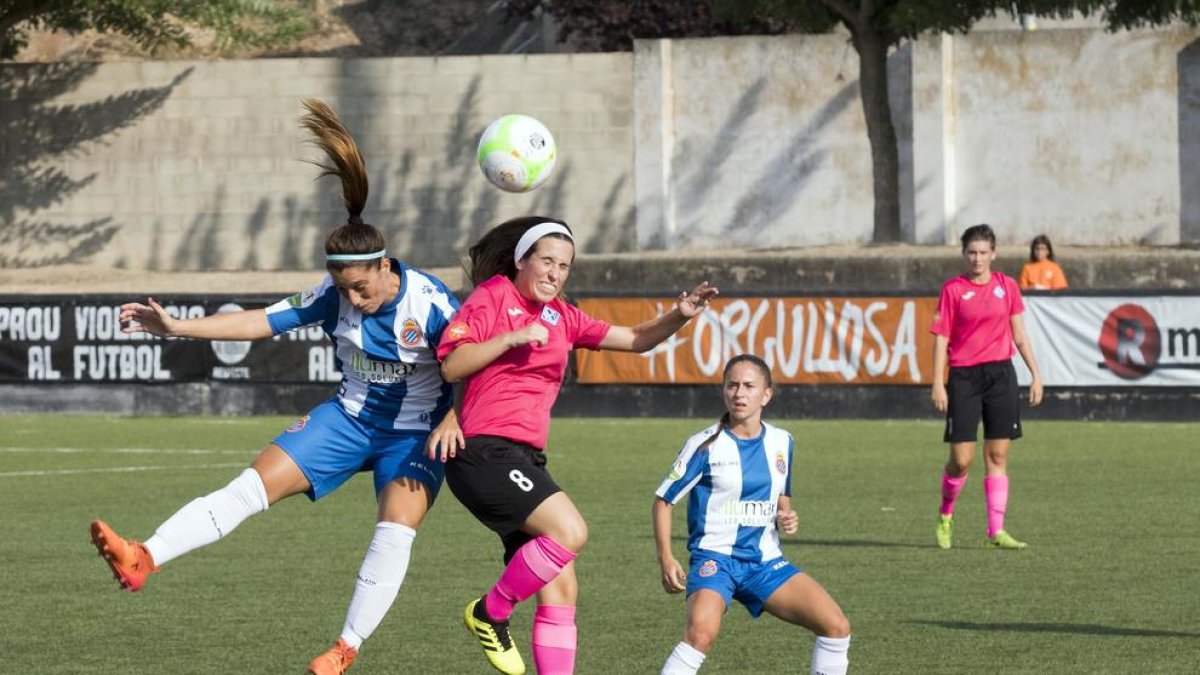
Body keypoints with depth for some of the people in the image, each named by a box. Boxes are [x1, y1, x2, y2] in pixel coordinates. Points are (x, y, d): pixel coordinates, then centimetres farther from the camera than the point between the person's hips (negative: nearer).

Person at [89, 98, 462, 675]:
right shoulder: (334, 297, -9)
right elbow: (262, 321, -5)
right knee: (257, 481, -11)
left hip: (414, 432, -3)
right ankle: (143, 560, -21)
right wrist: (176, 328, -10)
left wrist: (452, 418, -31)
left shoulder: (429, 301, -21)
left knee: (397, 525, -25)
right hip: (349, 418, 3)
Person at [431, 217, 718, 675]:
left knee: (560, 588, 2)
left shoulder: (560, 316, 18)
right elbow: (451, 366, -10)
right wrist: (512, 338, -17)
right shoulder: (492, 297, -2)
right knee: (570, 531, -24)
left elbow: (634, 340, 19)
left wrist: (679, 316, 2)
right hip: (484, 451, -8)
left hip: (525, 461, 8)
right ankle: (490, 613, -6)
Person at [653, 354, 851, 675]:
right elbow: (664, 500, 0)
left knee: (836, 626, -7)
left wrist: (786, 517, 0)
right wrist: (666, 559, -10)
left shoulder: (781, 443, 8)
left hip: (766, 561, 5)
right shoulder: (706, 445, -7)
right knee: (702, 631, -34)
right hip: (715, 556, -5)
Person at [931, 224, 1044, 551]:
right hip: (964, 376, -3)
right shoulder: (953, 289, -2)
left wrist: (1035, 374, 9)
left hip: (1001, 374, 3)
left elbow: (1019, 334, 13)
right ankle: (946, 515, 21)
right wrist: (938, 383, -9)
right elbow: (941, 337, -3)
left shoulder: (1007, 286, 7)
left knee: (998, 455, 1)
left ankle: (996, 530, 2)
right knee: (961, 459, -5)